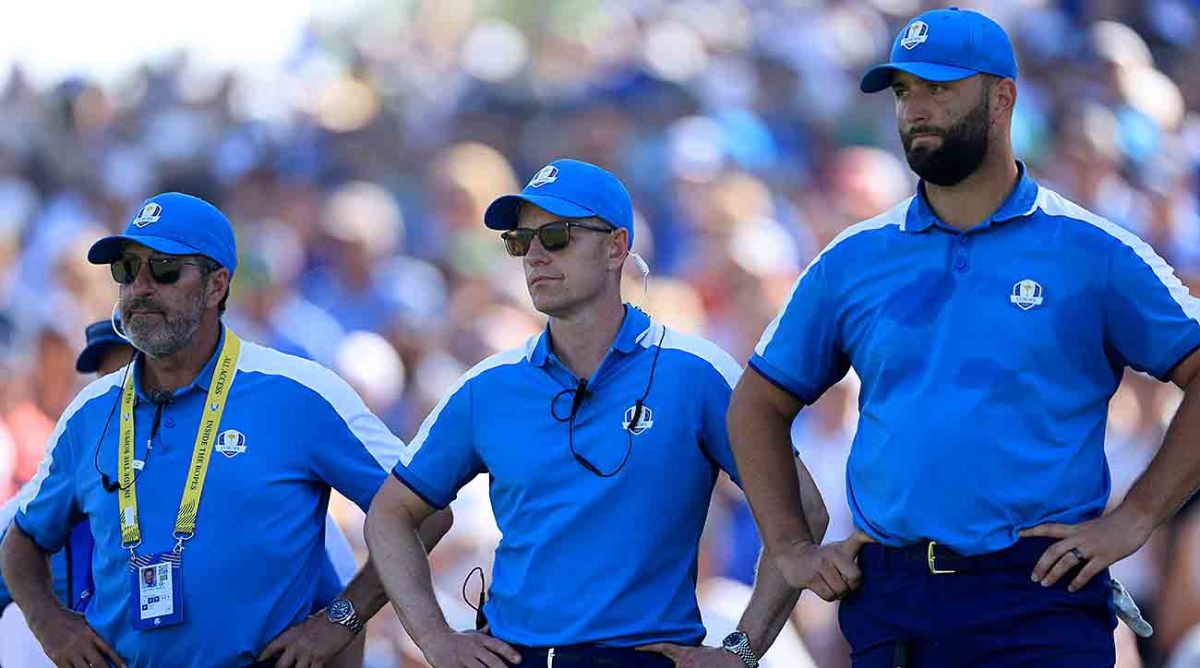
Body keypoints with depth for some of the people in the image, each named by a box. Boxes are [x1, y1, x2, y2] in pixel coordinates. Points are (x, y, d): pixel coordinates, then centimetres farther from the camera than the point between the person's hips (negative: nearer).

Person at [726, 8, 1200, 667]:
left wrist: (1132, 519, -6)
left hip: (1040, 601, -3)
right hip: (887, 604, 3)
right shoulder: (855, 260, 11)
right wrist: (792, 550, 10)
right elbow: (758, 405, 21)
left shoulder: (1090, 252, 1)